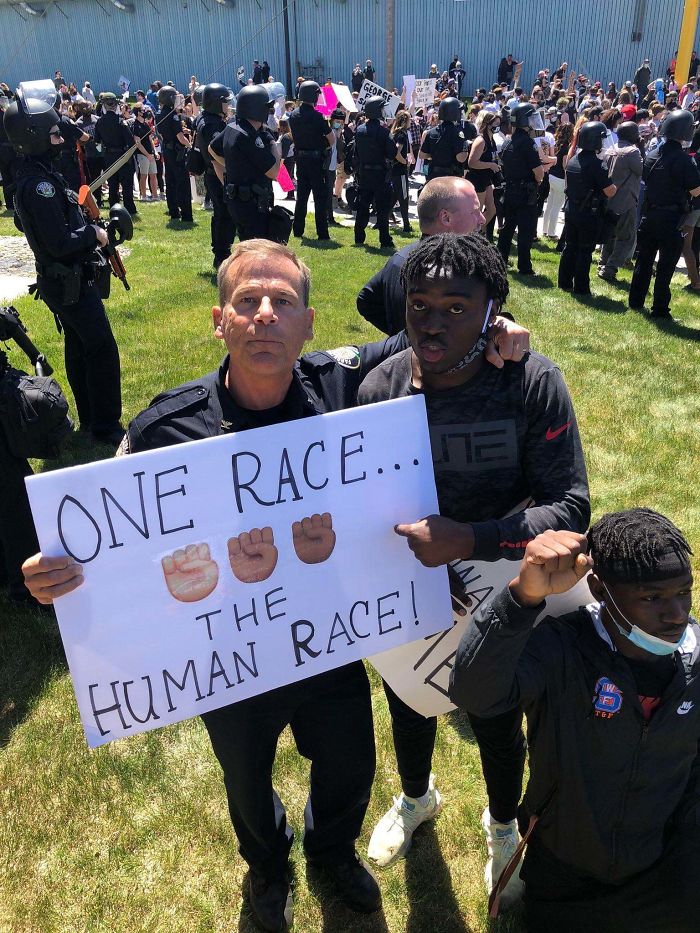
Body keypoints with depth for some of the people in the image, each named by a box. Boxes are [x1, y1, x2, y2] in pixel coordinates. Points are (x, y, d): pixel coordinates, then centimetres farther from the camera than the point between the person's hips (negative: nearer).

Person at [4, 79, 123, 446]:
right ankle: (106, 426, 3)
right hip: (71, 283, -10)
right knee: (103, 350, -5)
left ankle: (89, 417, 30)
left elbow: (23, 221, 20)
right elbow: (62, 243, -28)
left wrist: (83, 226, 10)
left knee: (78, 347, 18)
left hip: (60, 280, 10)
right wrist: (94, 233, -11)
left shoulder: (31, 172, 8)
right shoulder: (39, 182, -23)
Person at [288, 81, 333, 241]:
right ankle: (322, 233, -1)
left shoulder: (293, 115, 3)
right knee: (320, 197, -1)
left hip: (300, 159, 6)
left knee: (301, 195, 14)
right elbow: (332, 140, -13)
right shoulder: (318, 116, -16)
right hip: (317, 160, -6)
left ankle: (298, 230, 17)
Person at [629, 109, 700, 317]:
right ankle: (659, 309, 5)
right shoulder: (683, 159, -17)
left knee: (644, 259, 15)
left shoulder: (651, 156, 2)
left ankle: (635, 302, 21)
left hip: (649, 214, 6)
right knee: (666, 266, 2)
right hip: (673, 219, -6)